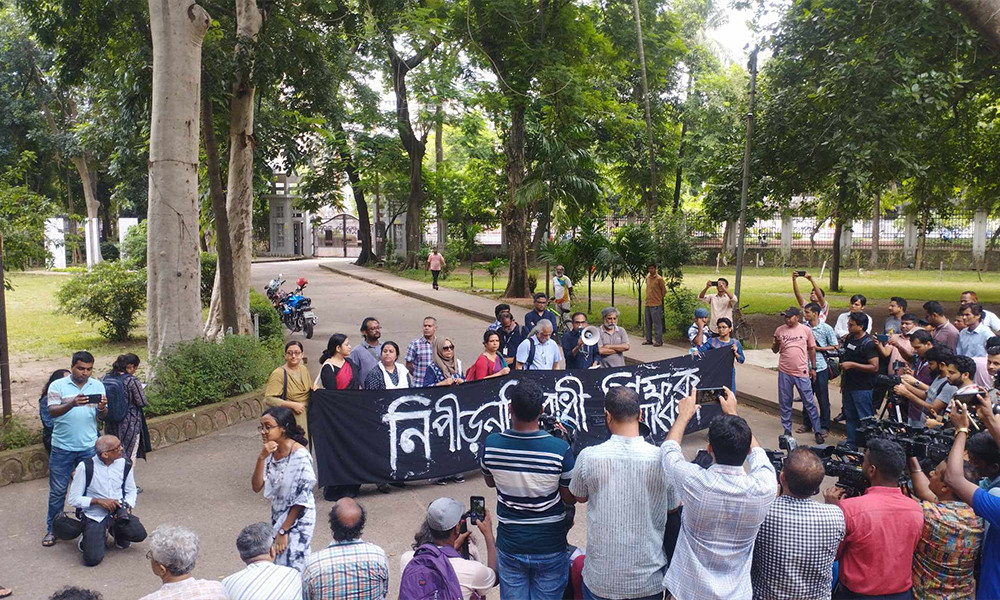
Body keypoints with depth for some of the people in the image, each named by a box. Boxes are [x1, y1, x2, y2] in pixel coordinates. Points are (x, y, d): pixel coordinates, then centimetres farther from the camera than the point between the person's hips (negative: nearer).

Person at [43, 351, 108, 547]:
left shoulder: (97, 386, 4)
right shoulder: (58, 386, -3)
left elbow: (102, 417, 1)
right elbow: (52, 412, -15)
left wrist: (102, 409, -23)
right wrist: (72, 404, -33)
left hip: (89, 447, 2)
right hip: (62, 448, -2)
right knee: (58, 491, 6)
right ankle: (52, 530, 18)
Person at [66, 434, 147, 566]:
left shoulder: (124, 464, -2)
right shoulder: (85, 467, -14)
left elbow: (131, 491, 11)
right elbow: (73, 499, -9)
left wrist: (127, 506, -10)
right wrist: (99, 501, -21)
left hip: (118, 511, 3)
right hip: (95, 516, -3)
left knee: (140, 534, -21)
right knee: (93, 559, -19)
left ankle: (117, 532, 15)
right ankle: (89, 537, 16)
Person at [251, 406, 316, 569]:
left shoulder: (300, 455, -24)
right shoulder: (270, 451, -4)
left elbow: (302, 500, -19)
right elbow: (257, 487, -8)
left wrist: (284, 530, -14)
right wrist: (261, 458, -21)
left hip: (297, 519, -7)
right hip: (277, 517, 7)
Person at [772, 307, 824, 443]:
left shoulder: (806, 330, -1)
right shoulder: (780, 330, 2)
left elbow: (812, 349, 7)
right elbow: (775, 350, 8)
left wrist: (813, 368, 7)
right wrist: (776, 343, -13)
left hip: (802, 372, -2)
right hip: (784, 372, 2)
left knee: (809, 403, 2)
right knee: (785, 404, 9)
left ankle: (818, 432, 10)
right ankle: (787, 431, 21)